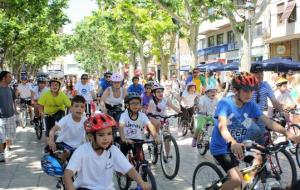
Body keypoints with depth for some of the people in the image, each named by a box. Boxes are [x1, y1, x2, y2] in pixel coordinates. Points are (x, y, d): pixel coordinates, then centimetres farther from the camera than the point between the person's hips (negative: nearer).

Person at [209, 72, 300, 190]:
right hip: (222, 147, -6)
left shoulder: (251, 106, -4)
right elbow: (222, 125, -35)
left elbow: (267, 121, -12)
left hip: (239, 145, 6)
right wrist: (232, 143, -55)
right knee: (237, 180, -21)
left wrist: (287, 133, -29)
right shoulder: (225, 103, -20)